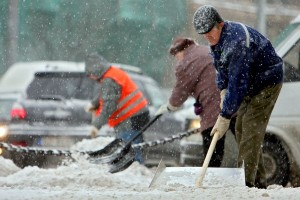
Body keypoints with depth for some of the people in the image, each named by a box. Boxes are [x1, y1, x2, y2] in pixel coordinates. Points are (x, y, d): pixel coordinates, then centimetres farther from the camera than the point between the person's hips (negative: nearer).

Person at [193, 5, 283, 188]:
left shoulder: (236, 42, -34)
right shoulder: (217, 38, -2)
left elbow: (237, 83, -35)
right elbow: (222, 67, 15)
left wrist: (225, 117, -31)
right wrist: (223, 90, -3)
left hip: (267, 83, -10)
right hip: (250, 84, 10)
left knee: (251, 130, -17)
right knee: (241, 128, 9)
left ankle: (248, 181, -18)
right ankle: (258, 179, 16)